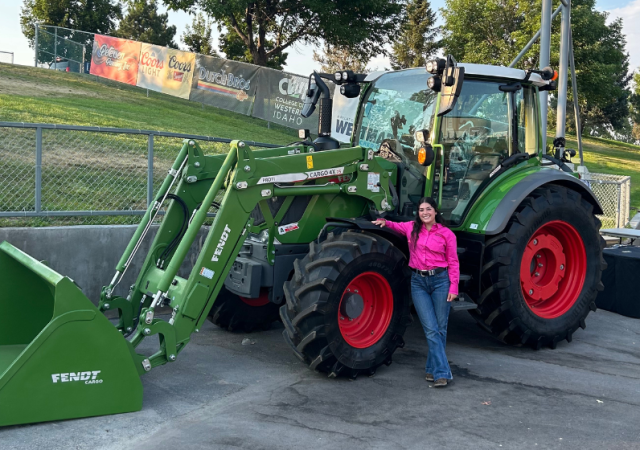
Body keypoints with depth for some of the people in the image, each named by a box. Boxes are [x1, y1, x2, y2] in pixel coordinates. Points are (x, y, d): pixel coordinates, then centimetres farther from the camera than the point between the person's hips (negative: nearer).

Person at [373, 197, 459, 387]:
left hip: (440, 280, -1)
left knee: (440, 328, 5)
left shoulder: (446, 234, -1)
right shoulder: (412, 228, 5)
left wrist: (453, 287, -6)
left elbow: (453, 263, 1)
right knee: (431, 329, -5)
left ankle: (432, 368, 21)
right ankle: (442, 372, -4)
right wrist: (385, 222, 3)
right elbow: (397, 226, 25)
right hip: (418, 282, 1)